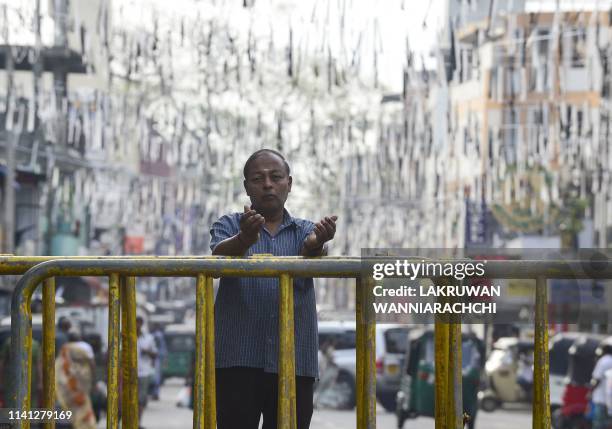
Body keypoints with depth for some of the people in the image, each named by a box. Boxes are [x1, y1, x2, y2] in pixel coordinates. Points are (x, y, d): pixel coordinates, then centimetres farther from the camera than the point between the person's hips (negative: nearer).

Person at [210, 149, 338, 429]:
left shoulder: (304, 231, 13)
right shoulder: (229, 226, 9)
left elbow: (308, 256, -10)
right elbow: (220, 254, -14)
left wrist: (316, 244, -36)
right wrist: (246, 238, -38)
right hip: (238, 357, -2)